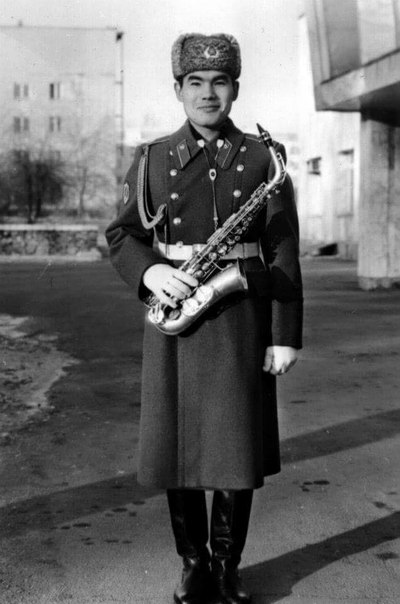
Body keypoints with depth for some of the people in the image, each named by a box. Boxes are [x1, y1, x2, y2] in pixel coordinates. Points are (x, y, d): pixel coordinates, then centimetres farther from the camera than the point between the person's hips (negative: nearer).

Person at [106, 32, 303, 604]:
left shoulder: (263, 158, 4)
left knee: (239, 451, 3)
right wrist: (150, 273, -13)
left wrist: (285, 336, -5)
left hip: (242, 319, -1)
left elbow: (284, 253, 0)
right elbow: (121, 234, 8)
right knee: (177, 448, 4)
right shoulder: (151, 159, 7)